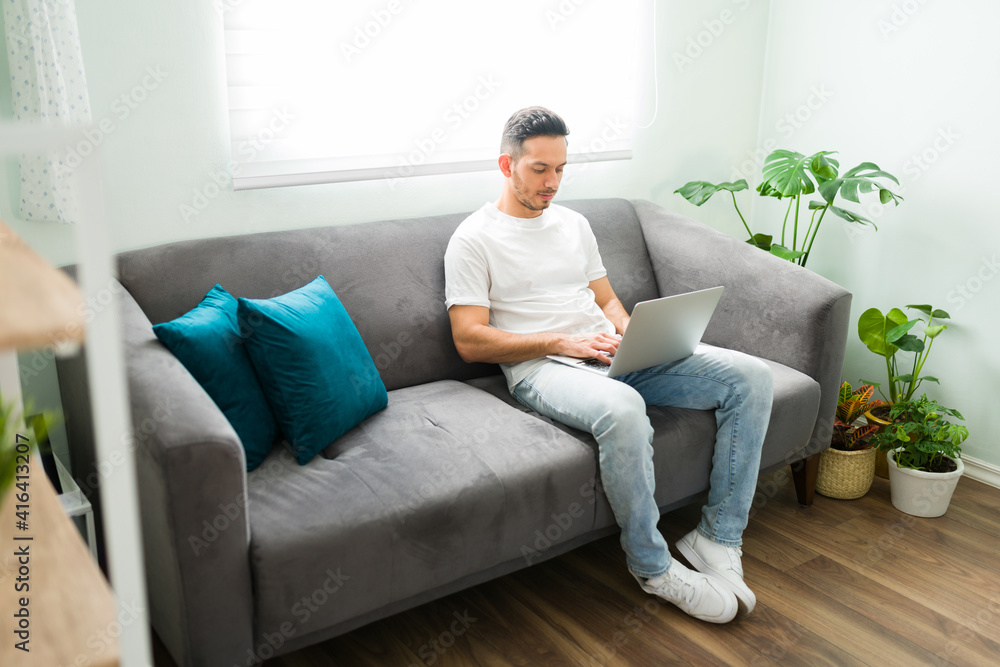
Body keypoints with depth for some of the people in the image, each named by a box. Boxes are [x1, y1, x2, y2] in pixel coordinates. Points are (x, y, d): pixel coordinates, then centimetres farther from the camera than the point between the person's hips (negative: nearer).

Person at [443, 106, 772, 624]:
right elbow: (469, 340, -7)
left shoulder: (574, 225, 22)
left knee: (750, 377, -10)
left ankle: (717, 537, -4)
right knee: (621, 409, -42)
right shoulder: (473, 240, 1)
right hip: (541, 369, -7)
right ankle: (652, 566, -17)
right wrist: (563, 342, -15)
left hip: (610, 354, 7)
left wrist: (629, 333, 0)